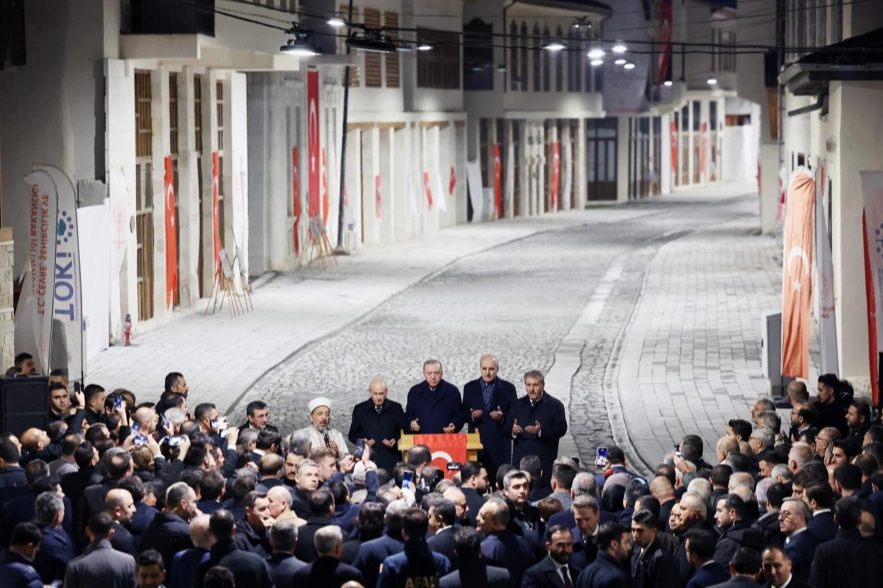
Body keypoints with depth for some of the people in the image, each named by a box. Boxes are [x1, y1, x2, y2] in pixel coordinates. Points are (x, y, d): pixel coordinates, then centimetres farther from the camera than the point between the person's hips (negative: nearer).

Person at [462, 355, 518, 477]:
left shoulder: (508, 388, 7)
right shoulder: (470, 388, 12)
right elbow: (464, 414, 12)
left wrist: (502, 417, -15)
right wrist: (472, 416, -9)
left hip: (500, 444, -1)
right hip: (477, 440, 1)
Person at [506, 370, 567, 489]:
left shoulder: (555, 405, 4)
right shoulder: (517, 405, 17)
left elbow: (561, 428, -6)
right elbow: (506, 428, 13)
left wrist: (541, 431, -21)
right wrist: (513, 431, -12)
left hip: (544, 461, -3)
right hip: (520, 459, 3)